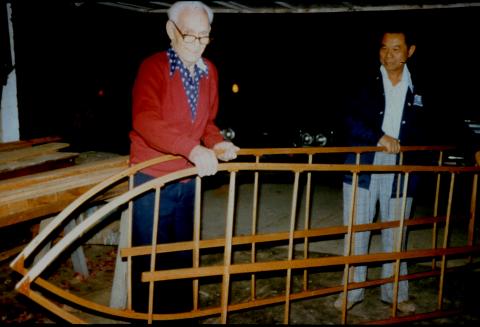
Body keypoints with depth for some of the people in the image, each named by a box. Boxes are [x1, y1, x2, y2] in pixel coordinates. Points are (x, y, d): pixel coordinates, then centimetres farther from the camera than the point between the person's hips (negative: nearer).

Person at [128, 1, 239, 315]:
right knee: (151, 259, 5)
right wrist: (193, 149, -39)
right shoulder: (154, 66, -14)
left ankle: (181, 312, 37)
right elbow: (145, 120, -29)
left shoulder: (209, 71, 5)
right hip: (152, 179, -6)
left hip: (188, 180, 6)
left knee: (184, 255, 19)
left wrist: (217, 143, -6)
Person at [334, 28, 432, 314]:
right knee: (357, 232, 4)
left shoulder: (417, 92, 9)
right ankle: (353, 290, 19)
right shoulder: (365, 85, 2)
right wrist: (380, 137, -21)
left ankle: (395, 293, 27)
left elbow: (423, 134, 15)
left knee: (395, 235, 11)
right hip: (363, 169, -1)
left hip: (399, 172, 2)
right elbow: (350, 120, -10)